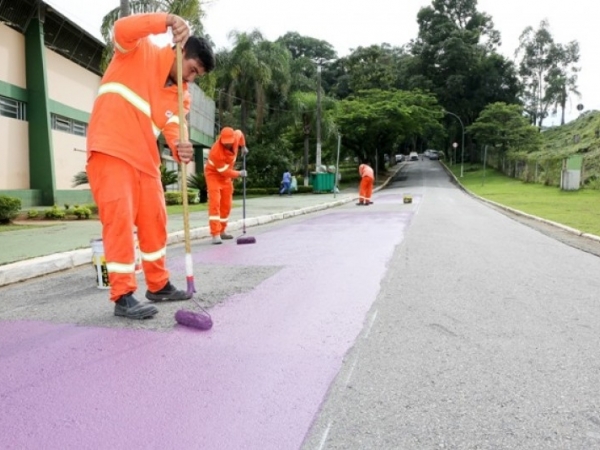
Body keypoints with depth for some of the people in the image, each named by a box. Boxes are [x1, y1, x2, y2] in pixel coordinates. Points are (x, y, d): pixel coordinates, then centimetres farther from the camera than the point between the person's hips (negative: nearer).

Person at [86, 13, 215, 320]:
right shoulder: (139, 51, 0)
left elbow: (172, 130, -2)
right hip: (110, 152, -7)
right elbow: (122, 29, -21)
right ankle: (123, 297, -6)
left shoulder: (181, 97, 11)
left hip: (145, 159, 7)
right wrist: (167, 20, -29)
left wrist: (181, 149, -24)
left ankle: (158, 286, 24)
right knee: (120, 220, -12)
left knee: (155, 222, 10)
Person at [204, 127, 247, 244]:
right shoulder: (216, 151, -35)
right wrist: (239, 174, -14)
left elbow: (239, 133, 10)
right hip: (213, 174, -7)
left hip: (227, 175, 7)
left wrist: (243, 146, 13)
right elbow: (224, 171, -25)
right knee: (215, 203, -19)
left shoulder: (236, 136, -18)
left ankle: (221, 231, 21)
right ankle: (215, 234, -21)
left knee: (226, 205, 8)